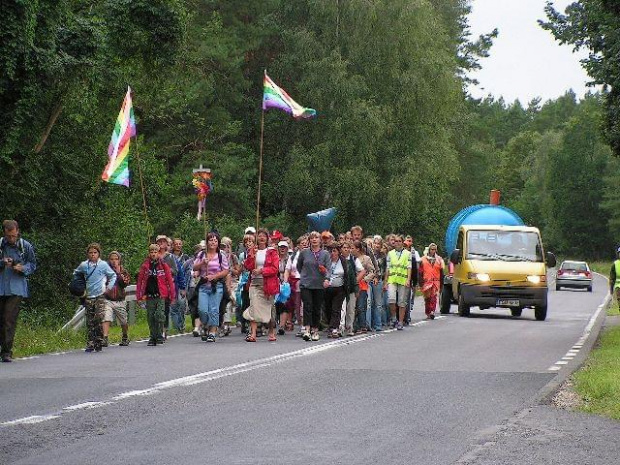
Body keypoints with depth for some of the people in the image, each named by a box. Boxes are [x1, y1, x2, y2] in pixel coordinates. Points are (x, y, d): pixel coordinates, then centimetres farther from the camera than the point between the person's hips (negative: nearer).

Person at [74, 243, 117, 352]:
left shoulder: (103, 265, 0)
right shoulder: (84, 265, 6)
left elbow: (113, 275, 13)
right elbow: (75, 274, 24)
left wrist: (109, 287, 2)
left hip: (100, 295, -3)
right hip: (88, 296, 3)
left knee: (99, 318, -16)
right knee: (89, 322, 3)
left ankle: (99, 342, -10)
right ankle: (90, 344, 6)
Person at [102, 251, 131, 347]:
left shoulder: (123, 271, 4)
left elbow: (125, 283, -12)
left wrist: (118, 272, -15)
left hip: (120, 301, 1)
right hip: (108, 300, -1)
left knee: (123, 322, 14)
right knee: (106, 319, -21)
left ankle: (125, 338, 36)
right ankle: (104, 339, -28)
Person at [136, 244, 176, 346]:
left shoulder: (164, 265, 3)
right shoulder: (145, 266, 7)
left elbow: (170, 280, 4)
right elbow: (140, 281, 8)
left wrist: (172, 295, 0)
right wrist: (139, 295, 3)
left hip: (161, 295, -2)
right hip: (149, 296, 2)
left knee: (159, 315, -13)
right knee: (150, 317, 5)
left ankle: (159, 336, -2)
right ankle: (152, 337, 14)